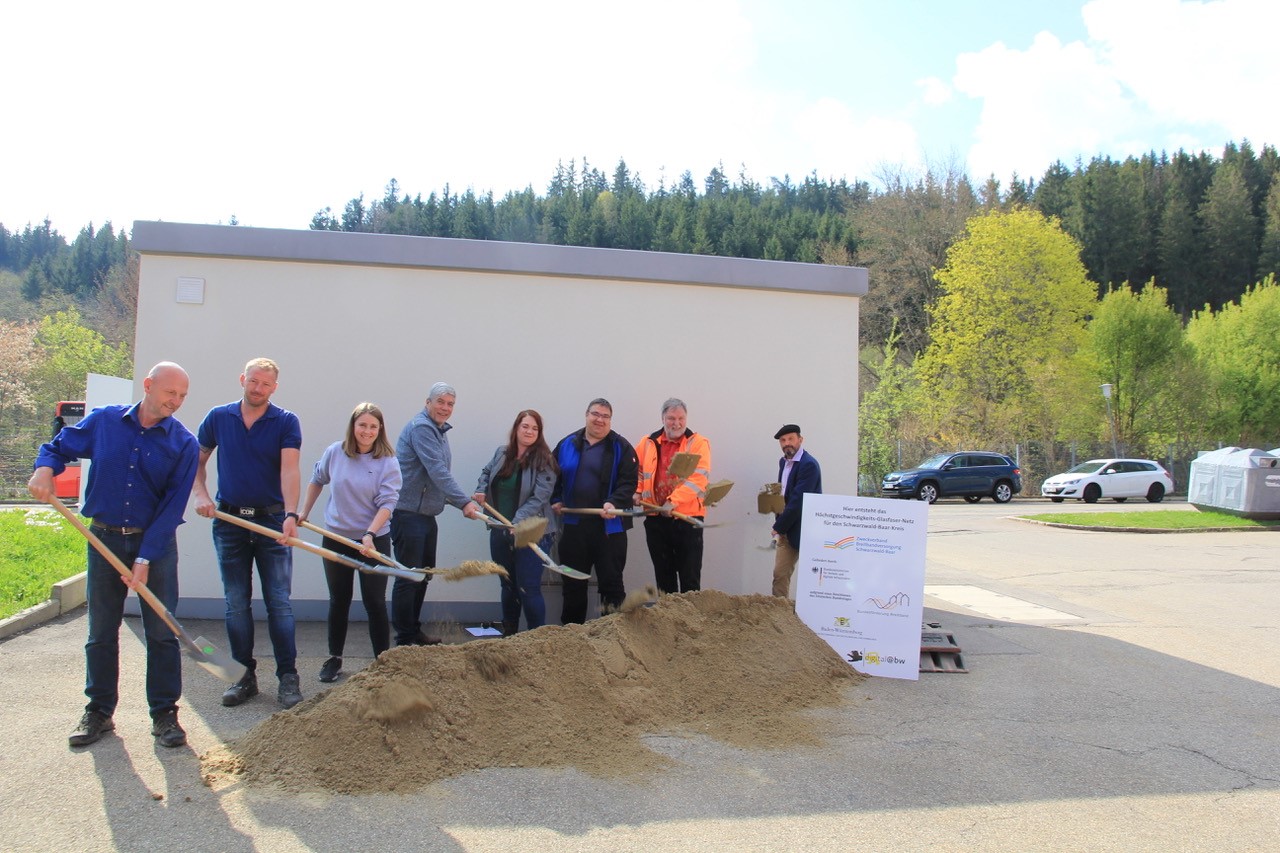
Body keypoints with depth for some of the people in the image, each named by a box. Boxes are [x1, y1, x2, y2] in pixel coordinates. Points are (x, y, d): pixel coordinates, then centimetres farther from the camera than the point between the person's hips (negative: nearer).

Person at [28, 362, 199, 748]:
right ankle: (98, 712, 24)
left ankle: (164, 714, 13)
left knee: (162, 633, 2)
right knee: (101, 632, 10)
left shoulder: (183, 444, -7)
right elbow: (58, 447, 11)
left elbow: (172, 507, -11)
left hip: (156, 543, -1)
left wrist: (145, 559, -16)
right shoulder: (103, 421, -2)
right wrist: (45, 468, -14)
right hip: (105, 540, 2)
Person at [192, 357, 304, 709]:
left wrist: (290, 514, -29)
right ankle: (245, 675, 18)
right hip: (229, 521, 3)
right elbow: (197, 460, 14)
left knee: (279, 602, -2)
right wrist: (200, 494, -4)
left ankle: (288, 677, 4)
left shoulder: (286, 422, -4)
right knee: (236, 604, 8)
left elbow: (289, 470, -16)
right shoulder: (218, 417, 4)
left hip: (272, 520, -3)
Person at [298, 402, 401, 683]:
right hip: (336, 538, 3)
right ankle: (334, 658, 28)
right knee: (339, 601, 14)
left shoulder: (388, 462, -11)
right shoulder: (334, 452, -3)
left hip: (375, 541, -3)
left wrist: (370, 535, -28)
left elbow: (387, 502, -16)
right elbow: (317, 480, 15)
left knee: (375, 602, 2)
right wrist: (304, 512, 18)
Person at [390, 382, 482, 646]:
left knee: (424, 574, 16)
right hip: (408, 513, -10)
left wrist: (462, 501, 15)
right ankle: (404, 639, 4)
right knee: (409, 577, -4)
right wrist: (464, 502, -29)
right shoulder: (420, 428, -16)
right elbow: (437, 471, -25)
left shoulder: (439, 430, 16)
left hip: (426, 514, 10)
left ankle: (414, 631, 28)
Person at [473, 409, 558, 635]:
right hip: (500, 532, 6)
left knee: (528, 589, -7)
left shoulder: (543, 461, -11)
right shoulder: (501, 453, 5)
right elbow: (486, 472, 25)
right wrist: (481, 490, 5)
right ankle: (508, 634, 33)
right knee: (508, 586, 19)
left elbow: (539, 497, -18)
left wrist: (518, 521, -27)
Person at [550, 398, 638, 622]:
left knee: (611, 579, 2)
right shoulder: (567, 444, 9)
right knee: (573, 582, 14)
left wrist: (614, 503, -24)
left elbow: (628, 483, -9)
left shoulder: (621, 448, -2)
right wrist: (555, 500, 7)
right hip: (573, 525, 3)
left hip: (609, 526, -3)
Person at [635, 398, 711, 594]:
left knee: (690, 577, 2)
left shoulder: (698, 443, -3)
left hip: (688, 518, -3)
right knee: (663, 574, 13)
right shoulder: (648, 443, 7)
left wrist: (673, 501, -24)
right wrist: (636, 491, 2)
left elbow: (698, 478, -15)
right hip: (656, 518, 3)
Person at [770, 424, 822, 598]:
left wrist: (778, 527, -13)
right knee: (780, 574, 8)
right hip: (787, 530, 8)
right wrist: (779, 524, 2)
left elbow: (797, 501, -21)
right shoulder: (783, 461, 10)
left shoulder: (809, 464, -17)